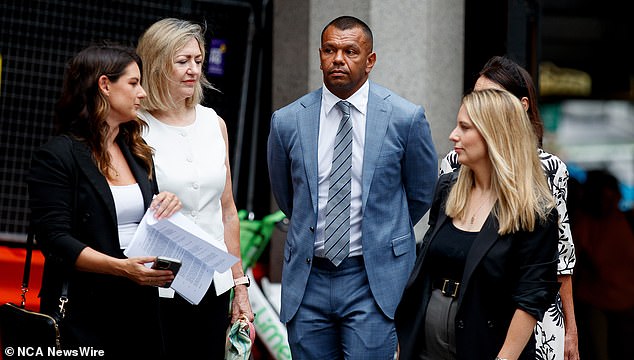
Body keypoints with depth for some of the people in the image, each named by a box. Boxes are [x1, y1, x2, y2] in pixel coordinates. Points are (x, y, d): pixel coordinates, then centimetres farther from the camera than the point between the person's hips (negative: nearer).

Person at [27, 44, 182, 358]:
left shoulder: (137, 152, 17)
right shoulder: (56, 156, -6)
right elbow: (55, 240, -14)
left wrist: (166, 207, 0)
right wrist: (121, 267, -26)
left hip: (141, 307, 6)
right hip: (84, 313, -6)